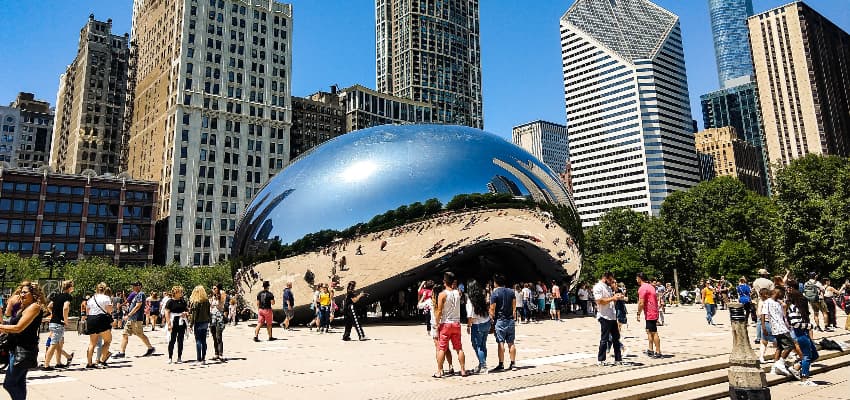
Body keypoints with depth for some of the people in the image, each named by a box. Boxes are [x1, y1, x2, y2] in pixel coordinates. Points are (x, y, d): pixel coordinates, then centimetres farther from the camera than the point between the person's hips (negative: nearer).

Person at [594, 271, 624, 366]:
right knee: (604, 339, -2)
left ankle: (618, 359, 18)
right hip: (604, 317, -9)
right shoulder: (598, 287, -11)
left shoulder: (608, 287, 18)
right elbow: (600, 301, -20)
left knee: (616, 338, 11)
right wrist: (612, 298, -20)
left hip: (612, 316, 9)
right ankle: (600, 360, 8)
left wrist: (616, 297, 4)